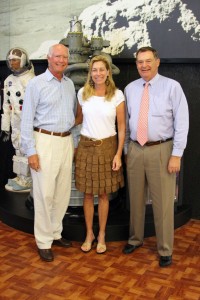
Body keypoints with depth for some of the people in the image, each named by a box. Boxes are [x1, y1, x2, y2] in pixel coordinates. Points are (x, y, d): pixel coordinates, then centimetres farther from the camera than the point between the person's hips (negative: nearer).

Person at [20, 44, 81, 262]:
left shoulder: (69, 84, 12)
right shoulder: (36, 84, -5)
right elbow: (27, 119, -8)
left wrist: (75, 142, 15)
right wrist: (31, 151, -13)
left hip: (66, 141, 6)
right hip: (45, 141, -6)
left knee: (63, 192, 11)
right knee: (44, 194, -1)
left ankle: (55, 233, 26)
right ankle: (44, 241, 12)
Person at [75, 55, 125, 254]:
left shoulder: (117, 95, -4)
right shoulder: (82, 93, 2)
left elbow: (121, 127, -3)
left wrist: (118, 154, -7)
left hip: (107, 147, -1)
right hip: (86, 146, 2)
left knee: (103, 194, 7)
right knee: (88, 193, 7)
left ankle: (101, 235, 22)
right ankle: (89, 234, 23)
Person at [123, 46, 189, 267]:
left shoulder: (172, 87, -4)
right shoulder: (130, 89, 8)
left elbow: (182, 122, -7)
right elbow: (126, 122, 12)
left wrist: (176, 155, -12)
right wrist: (126, 149, 11)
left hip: (161, 150, -4)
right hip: (135, 150, 4)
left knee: (162, 202, 2)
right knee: (136, 199, 15)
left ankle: (165, 250, 19)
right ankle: (135, 239, 35)